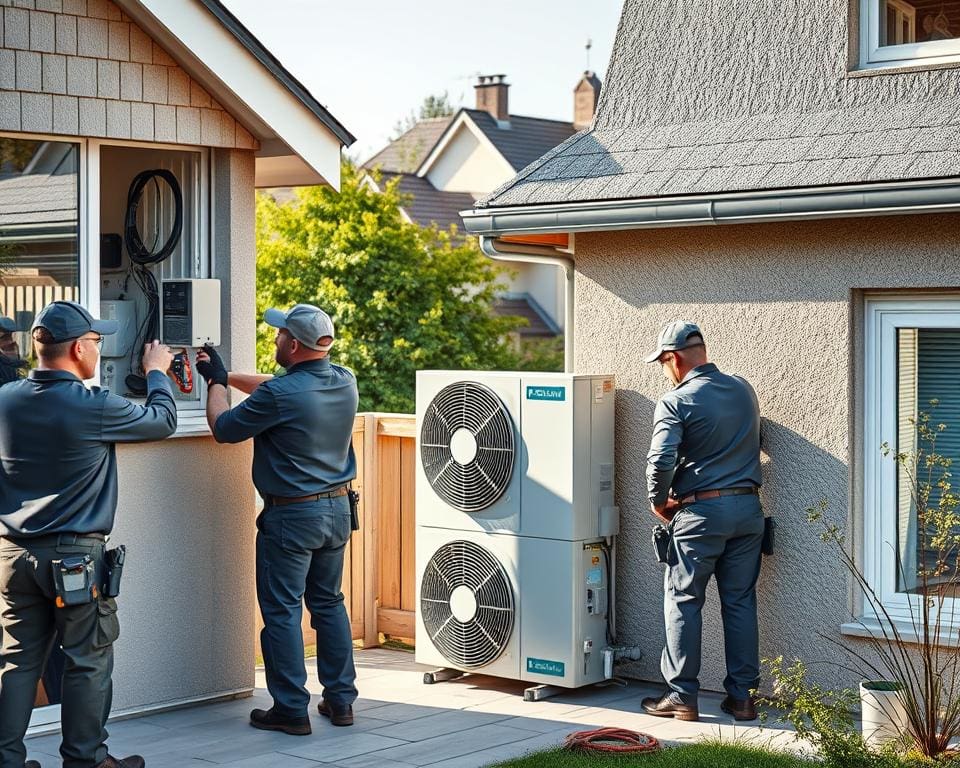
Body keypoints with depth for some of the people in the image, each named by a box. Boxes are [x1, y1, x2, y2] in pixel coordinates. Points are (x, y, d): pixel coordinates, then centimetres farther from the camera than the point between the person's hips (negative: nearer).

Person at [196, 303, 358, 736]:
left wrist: (216, 383, 10)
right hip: (337, 507, 7)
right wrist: (226, 375, 22)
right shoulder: (344, 382, 1)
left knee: (282, 611, 2)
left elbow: (223, 428, -7)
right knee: (329, 603, 17)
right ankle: (341, 699, 21)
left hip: (291, 515, -7)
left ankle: (291, 709, 6)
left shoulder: (279, 395, -22)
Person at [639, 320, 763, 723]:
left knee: (683, 602, 5)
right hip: (748, 508, 6)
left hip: (701, 511, -6)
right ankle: (741, 695, 14)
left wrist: (658, 501, -3)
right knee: (740, 603, 10)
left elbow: (661, 461, -19)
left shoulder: (676, 402, -11)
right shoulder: (744, 390, 9)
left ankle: (682, 697, 6)